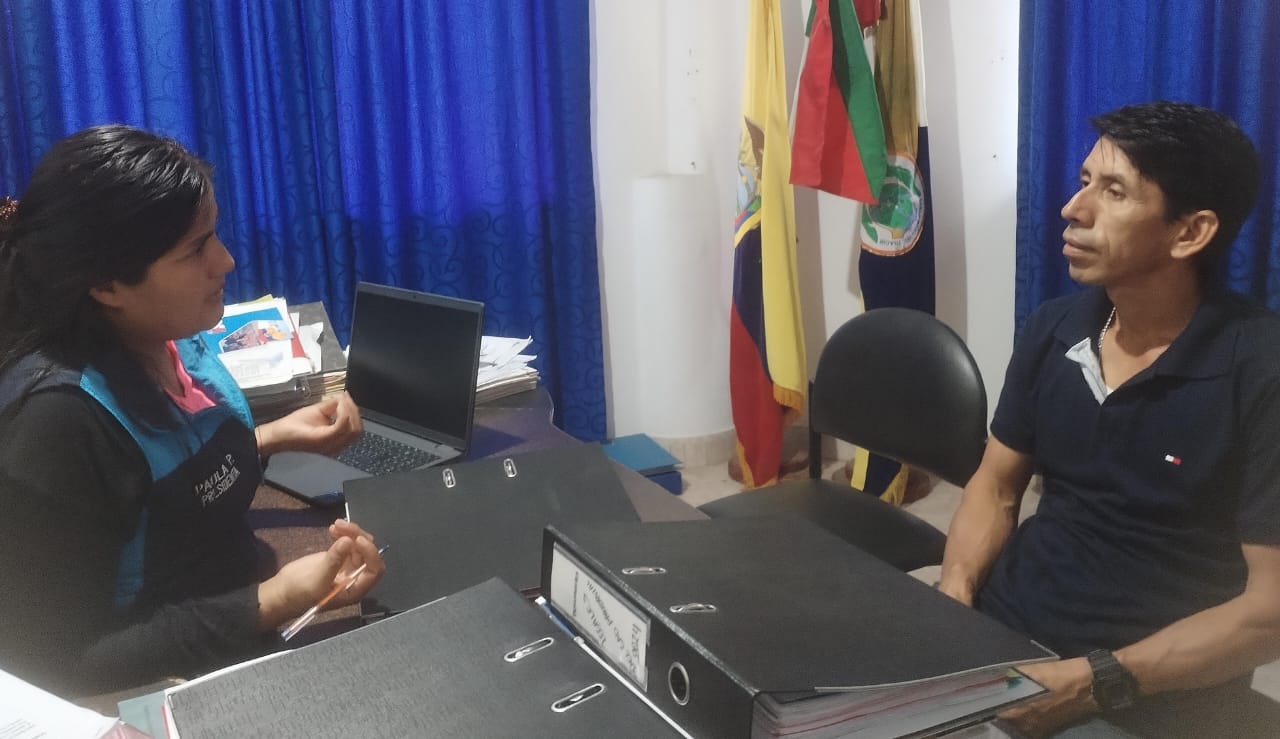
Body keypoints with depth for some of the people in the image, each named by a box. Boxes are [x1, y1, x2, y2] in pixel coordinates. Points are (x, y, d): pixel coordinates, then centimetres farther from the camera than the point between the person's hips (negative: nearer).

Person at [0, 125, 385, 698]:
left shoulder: (162, 337, -5)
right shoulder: (56, 421, -28)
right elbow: (69, 663, -25)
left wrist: (275, 437, 2)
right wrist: (276, 603, -32)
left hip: (236, 621, 7)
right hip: (165, 690, -7)